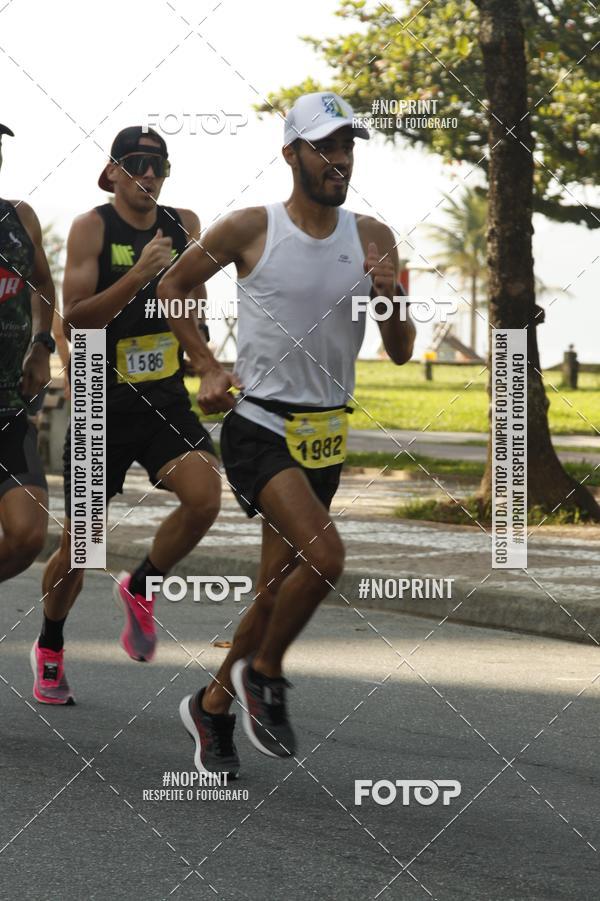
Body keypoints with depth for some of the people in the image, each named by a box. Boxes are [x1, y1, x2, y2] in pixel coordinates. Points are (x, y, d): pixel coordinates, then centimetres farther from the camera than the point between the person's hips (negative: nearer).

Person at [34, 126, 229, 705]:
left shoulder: (182, 226, 6)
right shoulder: (92, 227, -8)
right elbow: (75, 316, -17)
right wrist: (139, 275, -27)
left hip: (166, 400, 3)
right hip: (105, 403, -3)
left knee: (204, 495, -24)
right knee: (79, 542, 5)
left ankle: (139, 589, 4)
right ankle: (49, 650, 30)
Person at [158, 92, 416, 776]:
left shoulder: (372, 238, 3)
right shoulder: (250, 230, -7)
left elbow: (400, 353, 5)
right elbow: (173, 285, 9)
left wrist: (390, 298, -15)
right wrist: (207, 369, 2)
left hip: (324, 436, 5)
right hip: (258, 428, -5)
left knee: (276, 592, 10)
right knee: (323, 553, -25)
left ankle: (212, 706, 31)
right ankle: (263, 675, -2)